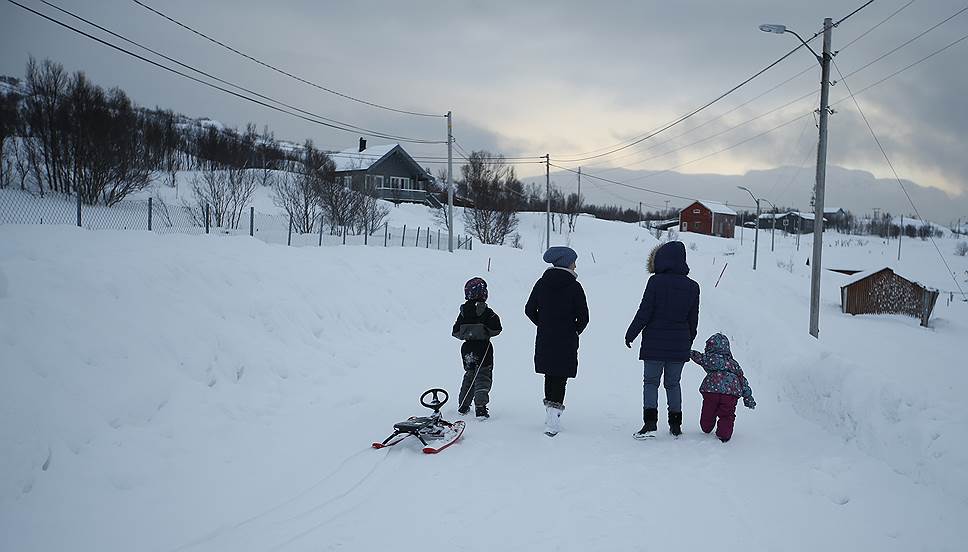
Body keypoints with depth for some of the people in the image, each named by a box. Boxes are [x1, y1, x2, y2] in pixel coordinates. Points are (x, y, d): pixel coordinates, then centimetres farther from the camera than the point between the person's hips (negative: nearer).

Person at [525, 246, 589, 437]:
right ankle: (553, 420, -7)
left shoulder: (542, 283, 2)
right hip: (566, 342, -4)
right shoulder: (574, 287, -10)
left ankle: (550, 411, 28)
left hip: (544, 341, 4)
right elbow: (583, 317, -8)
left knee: (549, 375, 18)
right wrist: (574, 332, 9)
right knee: (560, 378, -1)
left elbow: (529, 310, 5)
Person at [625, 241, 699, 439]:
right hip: (679, 345, 4)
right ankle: (675, 424, 17)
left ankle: (650, 423, -5)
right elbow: (693, 319, 10)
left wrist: (631, 334, -1)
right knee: (673, 383, 15)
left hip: (654, 343, -4)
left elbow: (644, 312, -11)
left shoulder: (656, 281, -11)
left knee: (651, 381, 6)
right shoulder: (692, 287, 3)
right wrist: (688, 343, 22)